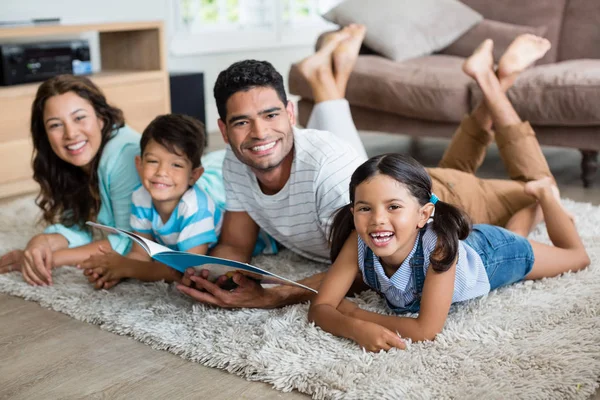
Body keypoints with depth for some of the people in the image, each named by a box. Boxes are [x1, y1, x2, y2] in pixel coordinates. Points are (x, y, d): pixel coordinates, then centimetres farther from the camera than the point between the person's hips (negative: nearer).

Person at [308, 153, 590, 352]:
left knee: (576, 257, 27)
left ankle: (543, 193, 43)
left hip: (491, 253, -3)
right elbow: (319, 308, -36)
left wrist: (352, 312, -46)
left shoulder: (439, 243, -49)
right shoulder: (359, 243, -39)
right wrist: (358, 328, -56)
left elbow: (427, 330, -48)